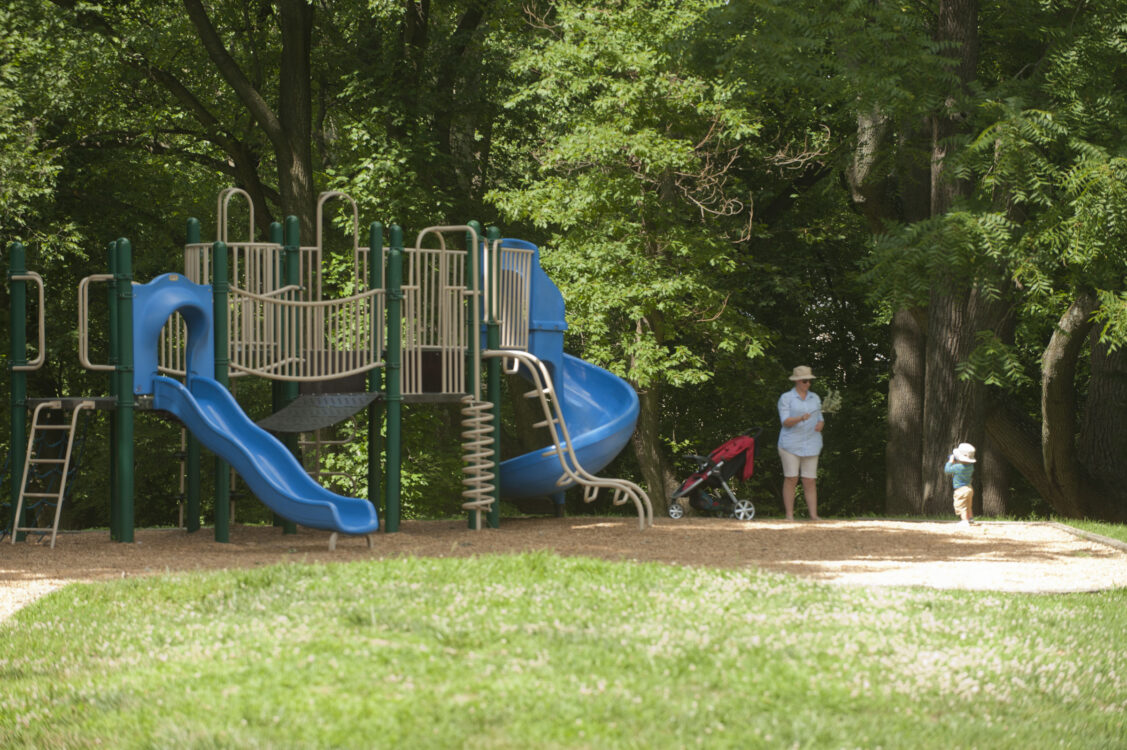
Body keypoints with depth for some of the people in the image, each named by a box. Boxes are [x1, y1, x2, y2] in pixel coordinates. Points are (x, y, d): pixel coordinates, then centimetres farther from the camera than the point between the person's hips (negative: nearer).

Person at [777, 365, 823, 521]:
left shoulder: (815, 398, 13)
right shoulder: (786, 398, -1)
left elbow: (820, 419, 18)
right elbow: (785, 421, -10)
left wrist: (820, 425, -7)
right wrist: (801, 418, -28)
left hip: (810, 444, 3)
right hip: (791, 443, -3)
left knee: (809, 481, 0)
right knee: (791, 479, -5)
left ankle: (813, 515, -2)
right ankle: (789, 515, -2)